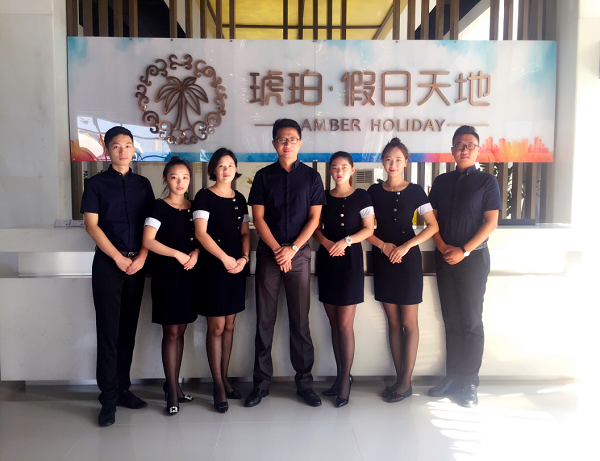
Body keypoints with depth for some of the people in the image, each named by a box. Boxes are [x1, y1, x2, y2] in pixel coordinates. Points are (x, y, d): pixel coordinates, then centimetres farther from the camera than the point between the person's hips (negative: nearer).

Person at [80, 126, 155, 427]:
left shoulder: (142, 184, 12)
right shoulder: (96, 184, 4)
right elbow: (91, 225, -4)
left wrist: (141, 258, -6)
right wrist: (119, 258, -10)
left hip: (137, 263, 3)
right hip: (108, 262, -3)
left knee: (129, 328, 8)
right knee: (108, 329, -3)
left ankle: (122, 388, 19)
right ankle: (108, 397, 5)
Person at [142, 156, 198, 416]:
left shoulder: (193, 208, 10)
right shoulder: (159, 207, -5)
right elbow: (148, 241, -14)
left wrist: (195, 253, -7)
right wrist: (177, 254, -17)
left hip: (188, 273, 5)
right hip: (166, 274, -5)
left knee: (180, 330, 11)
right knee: (171, 331, -2)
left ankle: (173, 384, 23)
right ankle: (172, 391, 7)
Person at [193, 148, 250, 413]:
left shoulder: (239, 199, 13)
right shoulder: (204, 197, -3)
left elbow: (245, 233, 11)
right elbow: (201, 233, -11)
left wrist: (244, 258, -6)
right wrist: (225, 258, -16)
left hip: (237, 267, 5)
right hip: (213, 267, -5)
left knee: (229, 325, 11)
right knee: (216, 327, 0)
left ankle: (225, 379, 23)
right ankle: (218, 385, 11)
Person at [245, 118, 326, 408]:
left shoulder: (311, 176, 6)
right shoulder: (263, 176, 6)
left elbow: (314, 218, 0)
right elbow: (258, 217, 1)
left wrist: (292, 249, -10)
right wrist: (277, 249, -9)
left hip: (299, 253, 0)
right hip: (268, 253, 1)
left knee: (300, 320, 4)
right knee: (264, 319, 4)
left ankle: (304, 382, 15)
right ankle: (261, 382, 15)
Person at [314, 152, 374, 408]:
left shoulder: (361, 196, 2)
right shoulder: (324, 197, 11)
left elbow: (368, 229, -3)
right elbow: (316, 227, 9)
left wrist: (346, 241, -17)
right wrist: (326, 242, -11)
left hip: (350, 261, -4)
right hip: (326, 261, 4)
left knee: (345, 324, -5)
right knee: (334, 323, 8)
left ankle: (345, 379, 7)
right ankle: (340, 375, 19)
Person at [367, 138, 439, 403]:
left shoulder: (414, 191, -1)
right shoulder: (374, 191, 6)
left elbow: (433, 226, -5)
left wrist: (406, 246, -15)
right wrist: (383, 245, -11)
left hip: (408, 259, -3)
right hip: (383, 260, 3)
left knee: (409, 323, 1)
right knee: (393, 321, 9)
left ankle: (406, 382, 10)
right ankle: (399, 379, 18)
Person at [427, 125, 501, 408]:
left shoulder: (487, 181, 0)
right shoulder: (441, 182, 10)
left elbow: (491, 222, -6)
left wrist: (464, 250, -14)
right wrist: (443, 247, -8)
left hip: (473, 257, -3)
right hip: (444, 258, 4)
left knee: (471, 320, 0)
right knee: (451, 320, 8)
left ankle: (469, 382, 10)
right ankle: (452, 377, 17)